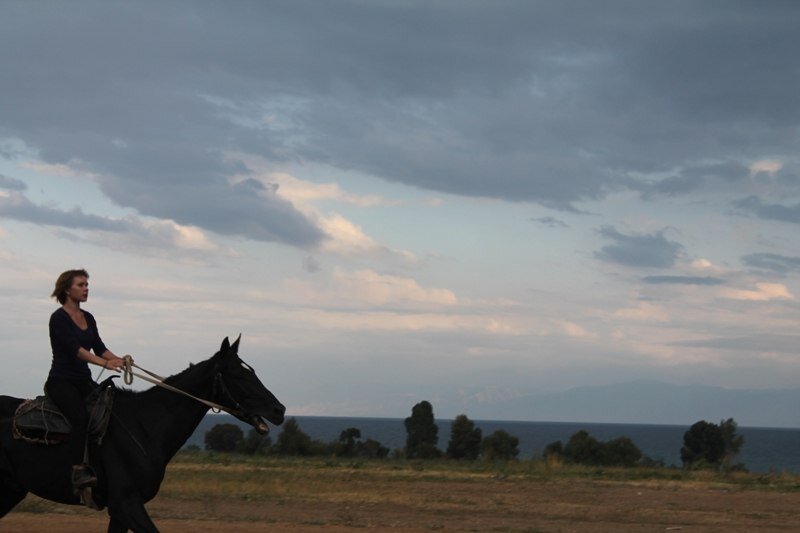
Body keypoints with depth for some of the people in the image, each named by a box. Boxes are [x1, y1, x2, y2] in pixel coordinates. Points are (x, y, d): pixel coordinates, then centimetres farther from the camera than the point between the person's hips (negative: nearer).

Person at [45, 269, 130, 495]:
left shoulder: (88, 318, 13)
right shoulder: (59, 318, -11)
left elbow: (99, 347, 7)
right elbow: (74, 348, -23)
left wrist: (118, 360, -14)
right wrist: (105, 363, -34)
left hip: (84, 381, 8)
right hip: (61, 381, -8)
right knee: (81, 416, -31)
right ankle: (78, 473, -34)